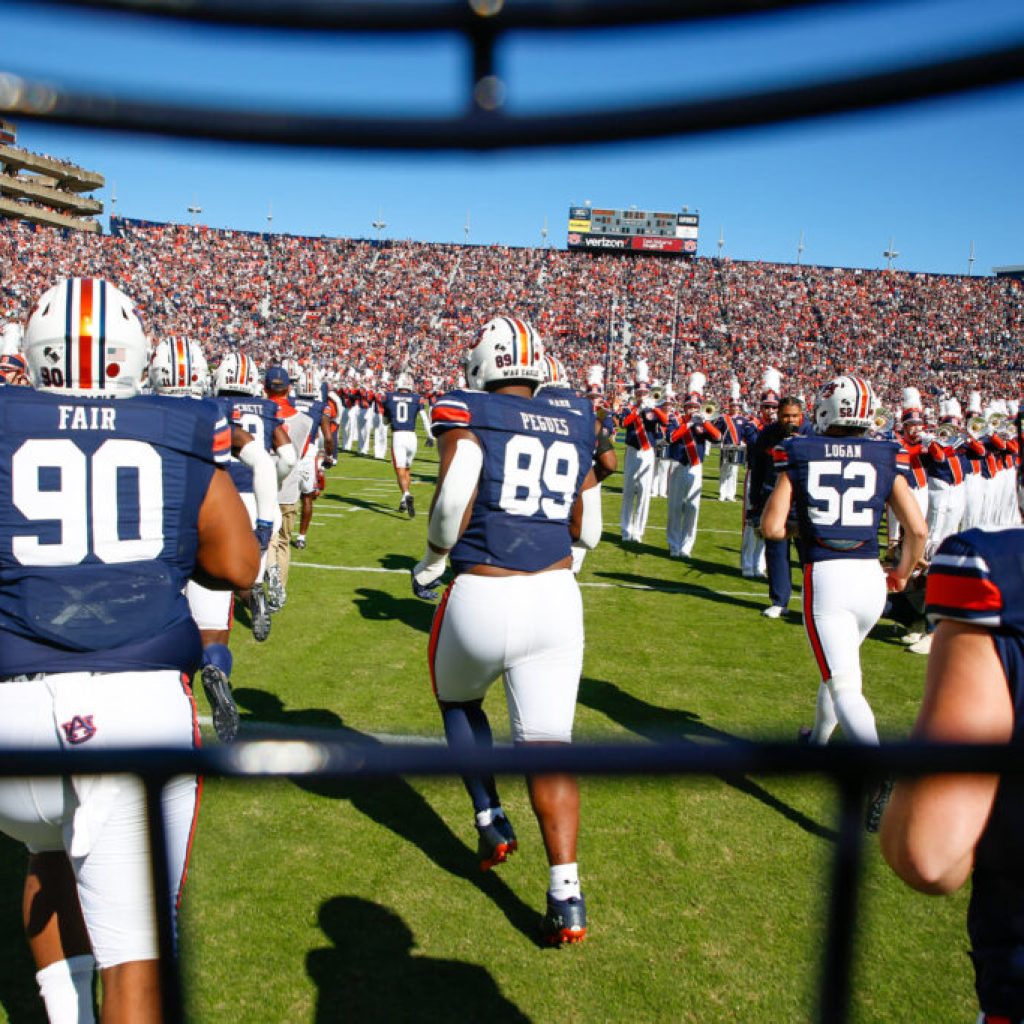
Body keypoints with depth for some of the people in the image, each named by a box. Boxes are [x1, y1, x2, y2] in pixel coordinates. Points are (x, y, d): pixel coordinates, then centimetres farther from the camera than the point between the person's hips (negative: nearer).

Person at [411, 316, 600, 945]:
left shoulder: (465, 412, -2)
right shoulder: (577, 426, 11)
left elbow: (456, 492, -19)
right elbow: (588, 533, 14)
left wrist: (432, 561, -3)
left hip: (481, 596, -3)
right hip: (557, 598, 3)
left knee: (458, 700, 28)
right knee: (548, 743, 7)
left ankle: (492, 821, 28)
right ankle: (567, 893, 0)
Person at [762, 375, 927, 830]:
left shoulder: (799, 456, 0)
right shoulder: (885, 459, 5)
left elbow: (771, 526, -5)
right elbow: (918, 529, 0)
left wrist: (794, 528, 18)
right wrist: (902, 573, 17)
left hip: (824, 577, -3)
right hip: (871, 576, 4)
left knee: (845, 685, -4)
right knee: (839, 664, 26)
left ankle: (884, 774, -26)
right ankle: (818, 740, 46)